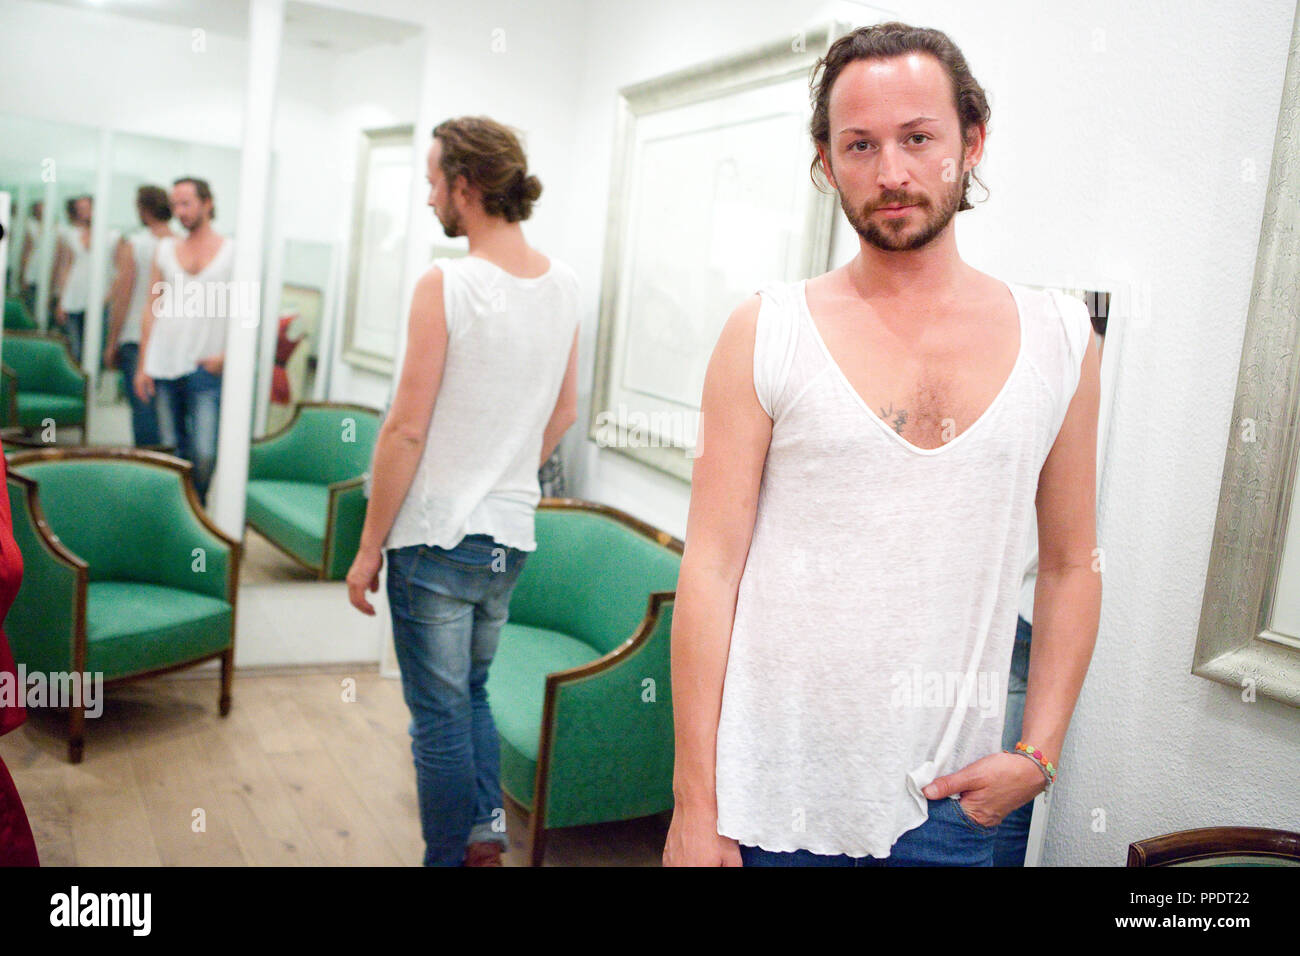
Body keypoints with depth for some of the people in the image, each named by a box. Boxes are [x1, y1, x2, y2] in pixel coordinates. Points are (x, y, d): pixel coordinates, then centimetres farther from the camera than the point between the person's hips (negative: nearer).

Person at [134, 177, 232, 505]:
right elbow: (151, 308, 12)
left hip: (206, 368, -3)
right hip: (163, 367, 4)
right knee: (171, 449, 8)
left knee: (204, 454, -10)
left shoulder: (232, 251, 2)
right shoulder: (165, 248, 12)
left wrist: (226, 355, -10)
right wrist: (143, 365, 6)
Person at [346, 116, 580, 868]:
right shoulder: (564, 283, 3)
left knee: (440, 715, 8)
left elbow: (407, 429, -15)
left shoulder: (446, 284, -16)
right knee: (472, 693, 24)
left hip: (436, 538, -6)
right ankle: (487, 831, 19)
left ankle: (451, 855, 20)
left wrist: (369, 548, -7)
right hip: (513, 537, 6)